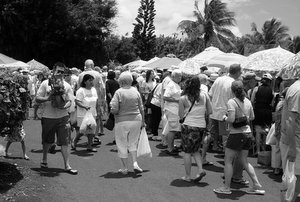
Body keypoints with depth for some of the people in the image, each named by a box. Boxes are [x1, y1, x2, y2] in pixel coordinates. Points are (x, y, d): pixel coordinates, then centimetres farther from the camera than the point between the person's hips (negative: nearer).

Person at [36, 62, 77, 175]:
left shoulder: (66, 85, 4)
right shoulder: (46, 83, 1)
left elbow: (69, 101, 2)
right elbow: (37, 98, 0)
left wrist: (64, 106, -19)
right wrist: (48, 98, -19)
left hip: (63, 116, 0)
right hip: (48, 117, 0)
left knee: (64, 142, -4)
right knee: (47, 141, 14)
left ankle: (67, 166, 0)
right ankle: (44, 159, 38)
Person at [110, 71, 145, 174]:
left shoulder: (118, 92, -12)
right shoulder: (136, 91, -1)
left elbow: (114, 110, -18)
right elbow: (141, 108, 6)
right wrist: (142, 121, 17)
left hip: (122, 121, -3)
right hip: (136, 120, 3)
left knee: (122, 145, 10)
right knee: (133, 143, 20)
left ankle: (125, 168, 17)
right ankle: (135, 163, 5)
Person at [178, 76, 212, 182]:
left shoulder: (183, 99, -5)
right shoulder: (205, 96, 0)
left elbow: (181, 115, 0)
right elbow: (210, 111, 4)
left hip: (189, 126, -3)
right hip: (202, 126, 3)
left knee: (187, 151, 8)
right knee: (195, 150, 21)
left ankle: (187, 176, 13)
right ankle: (200, 170, 5)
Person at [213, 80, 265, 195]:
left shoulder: (231, 102, -14)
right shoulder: (247, 101, 6)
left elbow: (231, 120, -22)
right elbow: (252, 117, 15)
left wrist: (225, 117, -3)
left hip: (236, 134, -7)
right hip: (247, 133, 7)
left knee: (228, 161, 5)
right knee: (245, 161, 16)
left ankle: (226, 188, 9)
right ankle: (257, 186, 16)